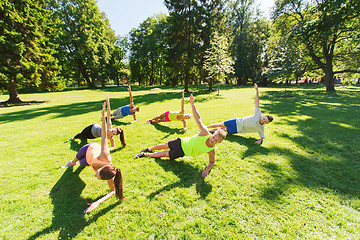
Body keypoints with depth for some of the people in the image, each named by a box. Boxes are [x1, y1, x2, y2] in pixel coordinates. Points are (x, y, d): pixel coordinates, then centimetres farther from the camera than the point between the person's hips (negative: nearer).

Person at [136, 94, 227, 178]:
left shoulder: (211, 151, -22)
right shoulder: (205, 133, -27)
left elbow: (212, 162, -5)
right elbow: (198, 118, -27)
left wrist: (207, 170, -26)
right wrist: (192, 104, -35)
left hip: (183, 153, 1)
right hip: (181, 143, 0)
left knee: (164, 154, 7)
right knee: (164, 146, 19)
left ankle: (145, 154, 29)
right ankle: (149, 149, 48)